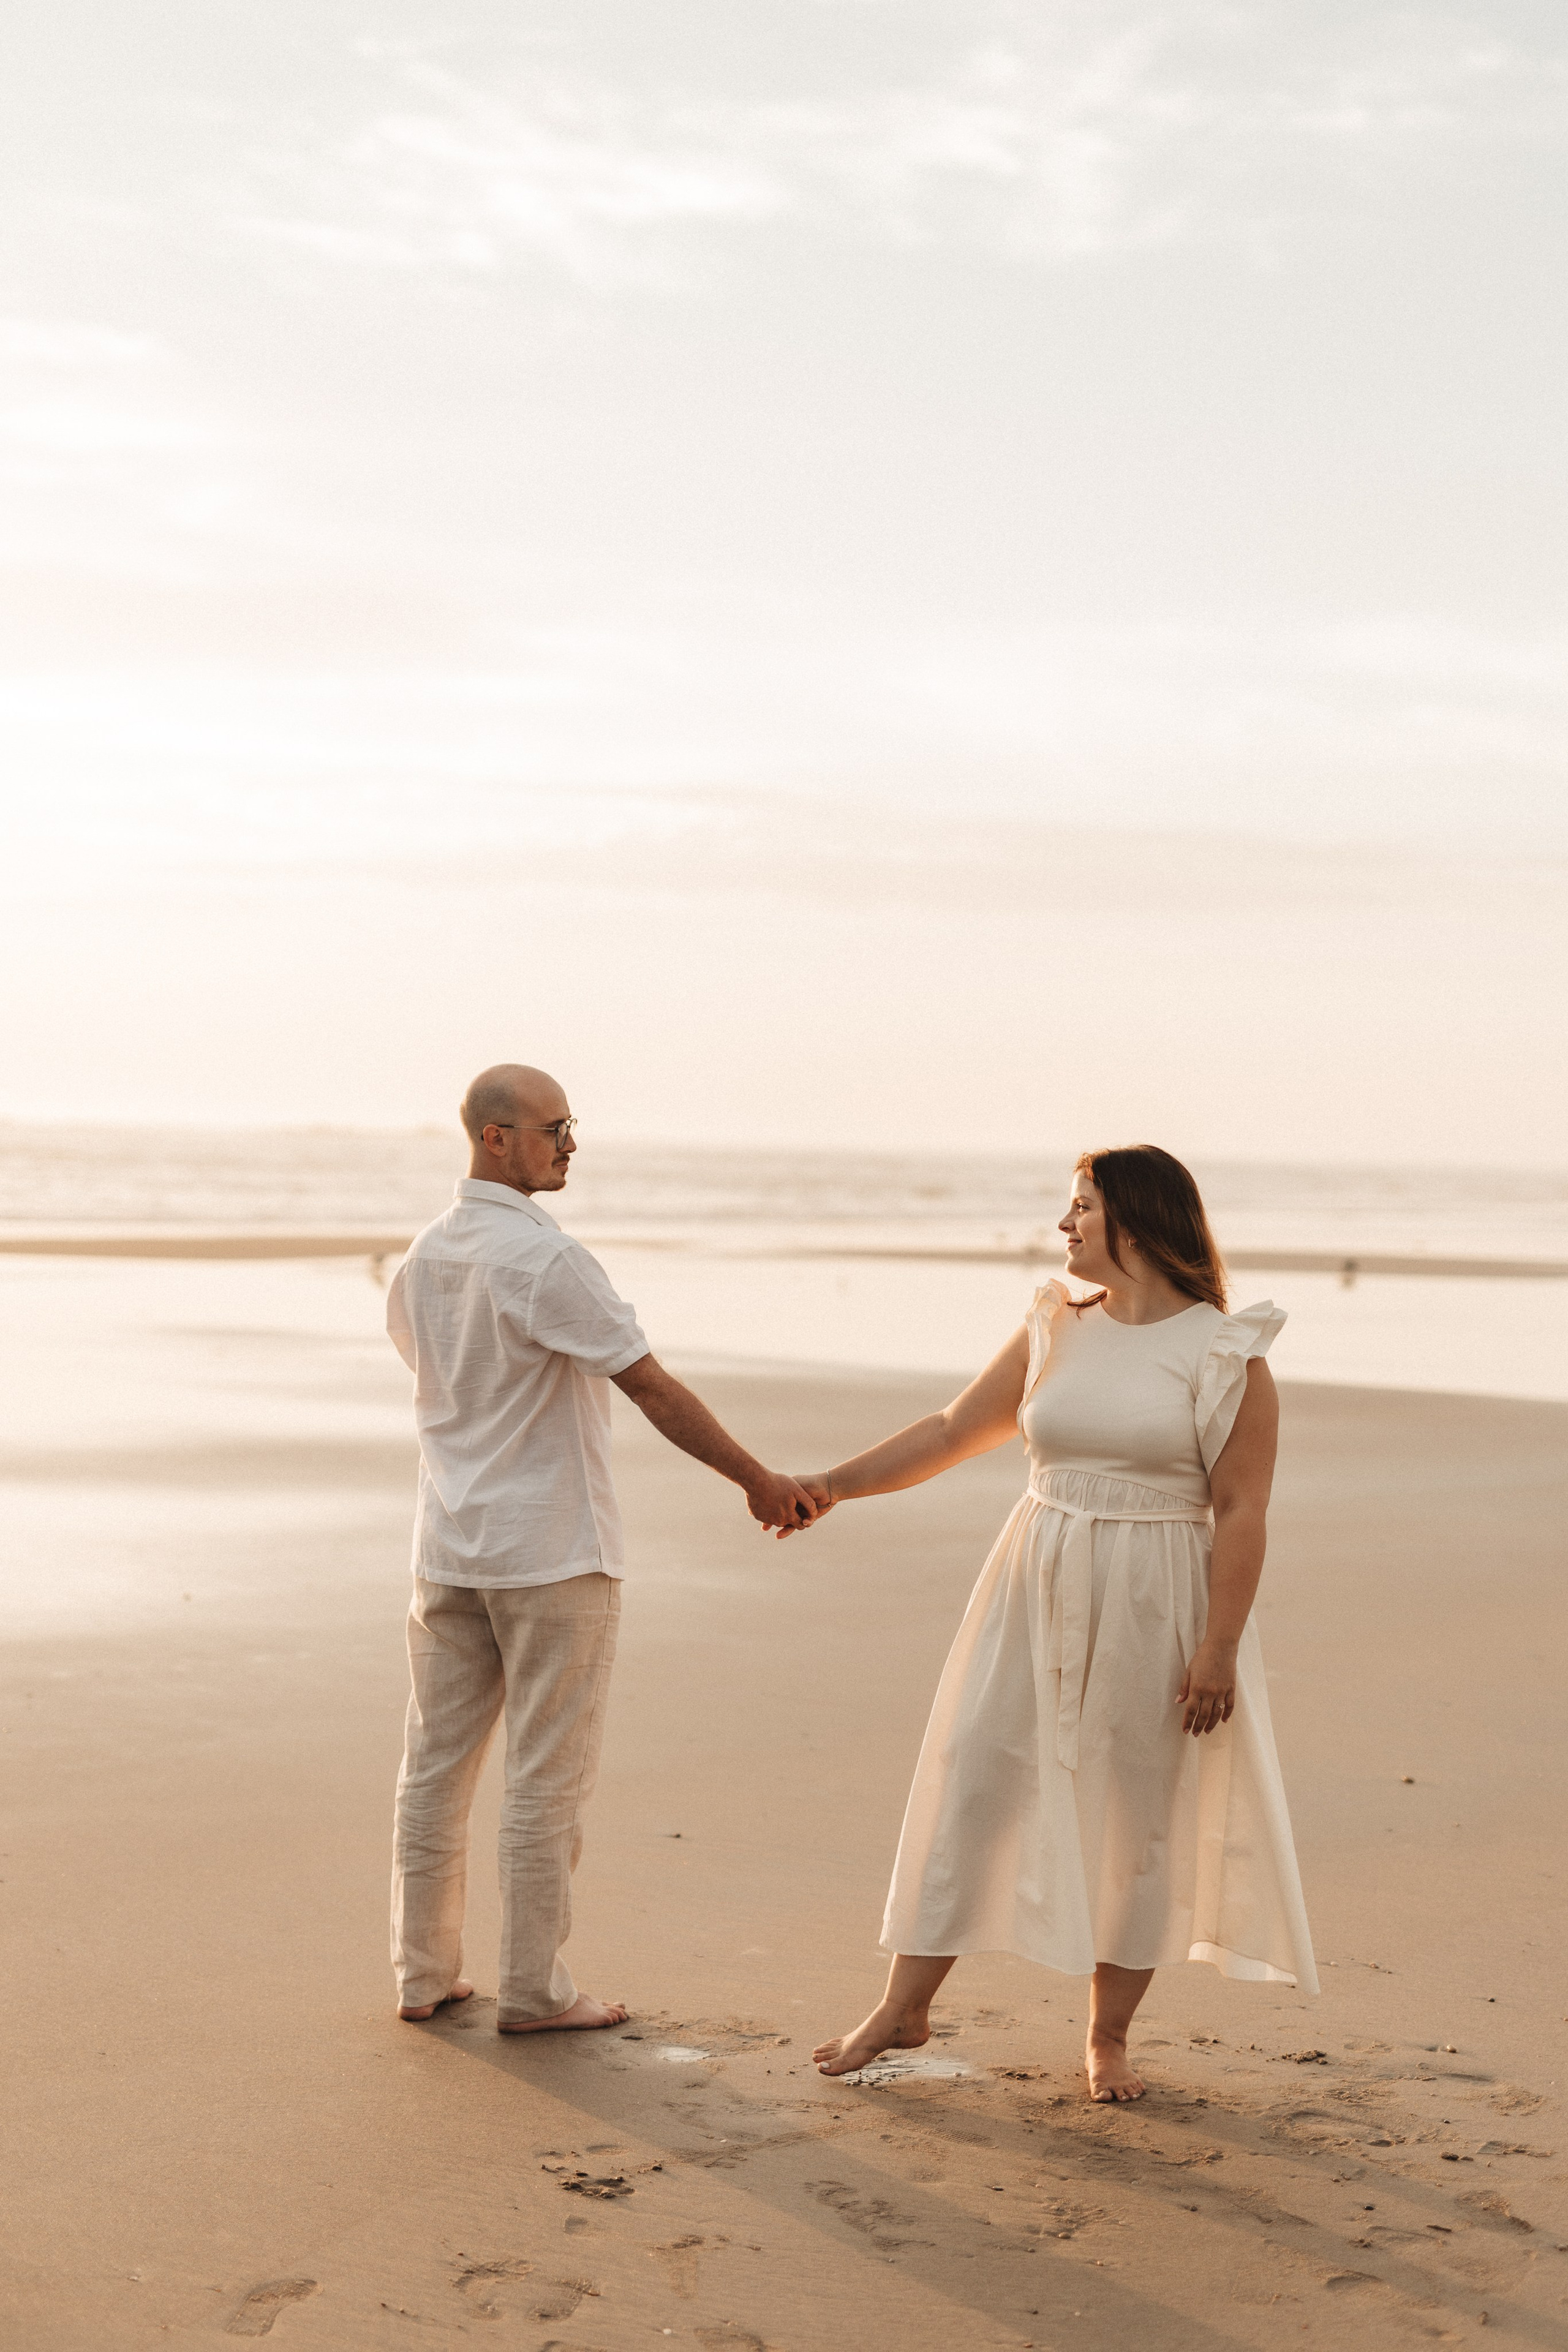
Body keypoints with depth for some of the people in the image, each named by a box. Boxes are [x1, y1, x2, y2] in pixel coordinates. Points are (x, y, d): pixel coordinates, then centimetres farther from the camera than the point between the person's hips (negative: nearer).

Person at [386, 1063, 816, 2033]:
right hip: (553, 1551, -7)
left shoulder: (423, 1260, 7)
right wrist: (758, 1480, -11)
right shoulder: (547, 1258, -18)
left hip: (450, 1545, 7)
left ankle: (425, 1972, 19)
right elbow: (653, 1387, -18)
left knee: (439, 1763, 11)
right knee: (548, 1776, 1)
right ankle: (534, 1989, 7)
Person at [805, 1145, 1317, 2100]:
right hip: (1036, 1593, 4)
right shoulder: (1056, 1332, 8)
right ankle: (905, 2006, 13)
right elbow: (952, 1430, 11)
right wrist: (833, 1485, 5)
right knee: (970, 1782, 3)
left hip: (1153, 1607, -4)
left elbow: (1241, 1511, -10)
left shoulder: (1226, 1355, -8)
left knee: (1137, 1815, 5)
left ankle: (1109, 2035, 19)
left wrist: (1219, 1647, -15)